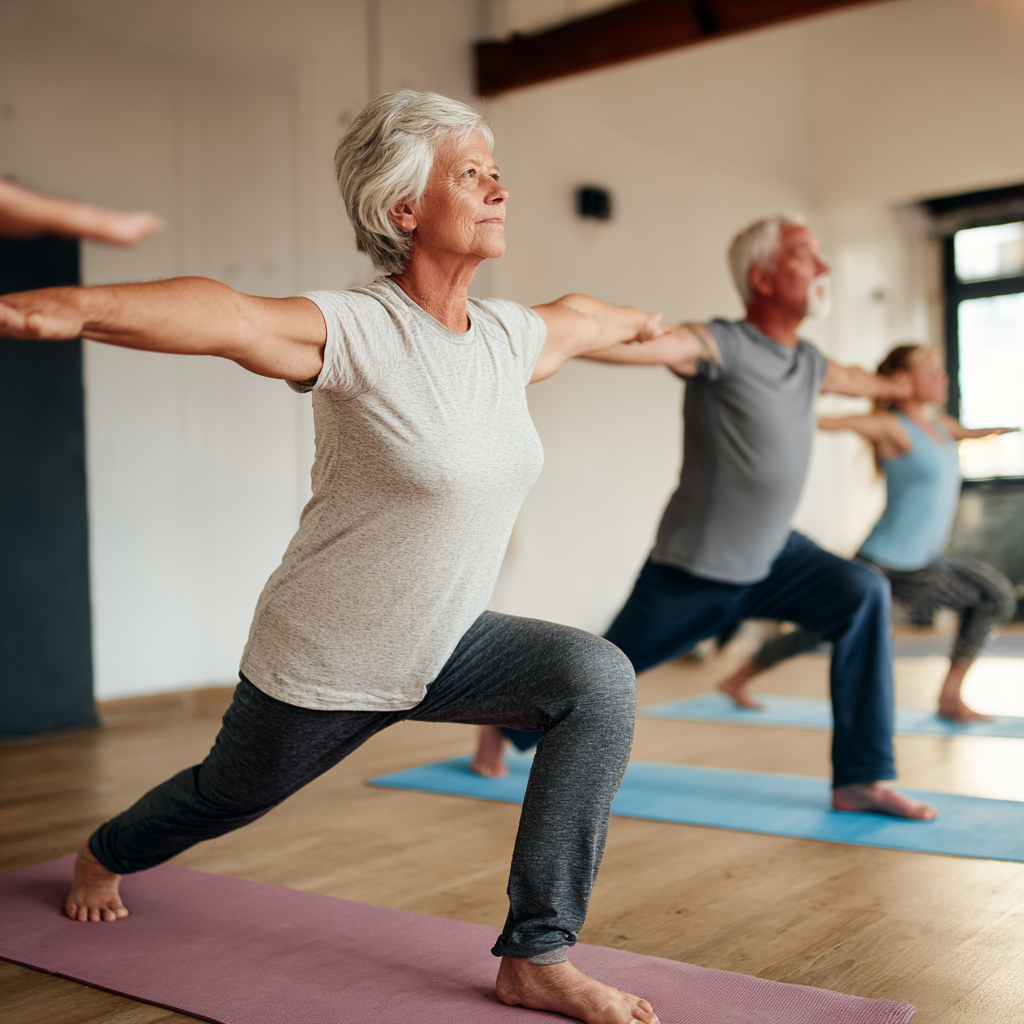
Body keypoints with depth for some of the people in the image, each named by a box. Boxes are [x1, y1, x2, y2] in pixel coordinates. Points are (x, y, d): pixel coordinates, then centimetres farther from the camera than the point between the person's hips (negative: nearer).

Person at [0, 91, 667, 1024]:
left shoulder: (507, 336, -4)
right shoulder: (355, 333, -26)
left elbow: (576, 317, 20)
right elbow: (230, 318, -46)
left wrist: (640, 323, 40)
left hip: (449, 648, 5)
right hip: (323, 666, -5)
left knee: (598, 680, -22)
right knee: (229, 796, 23)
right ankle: (104, 856, 61)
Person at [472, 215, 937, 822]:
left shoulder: (807, 361, 5)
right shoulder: (724, 346, -20)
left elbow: (852, 379, 30)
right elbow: (639, 343, -37)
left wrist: (897, 387, 49)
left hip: (772, 557, 6)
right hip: (695, 568, -6)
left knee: (864, 595, -17)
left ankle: (861, 780, -11)